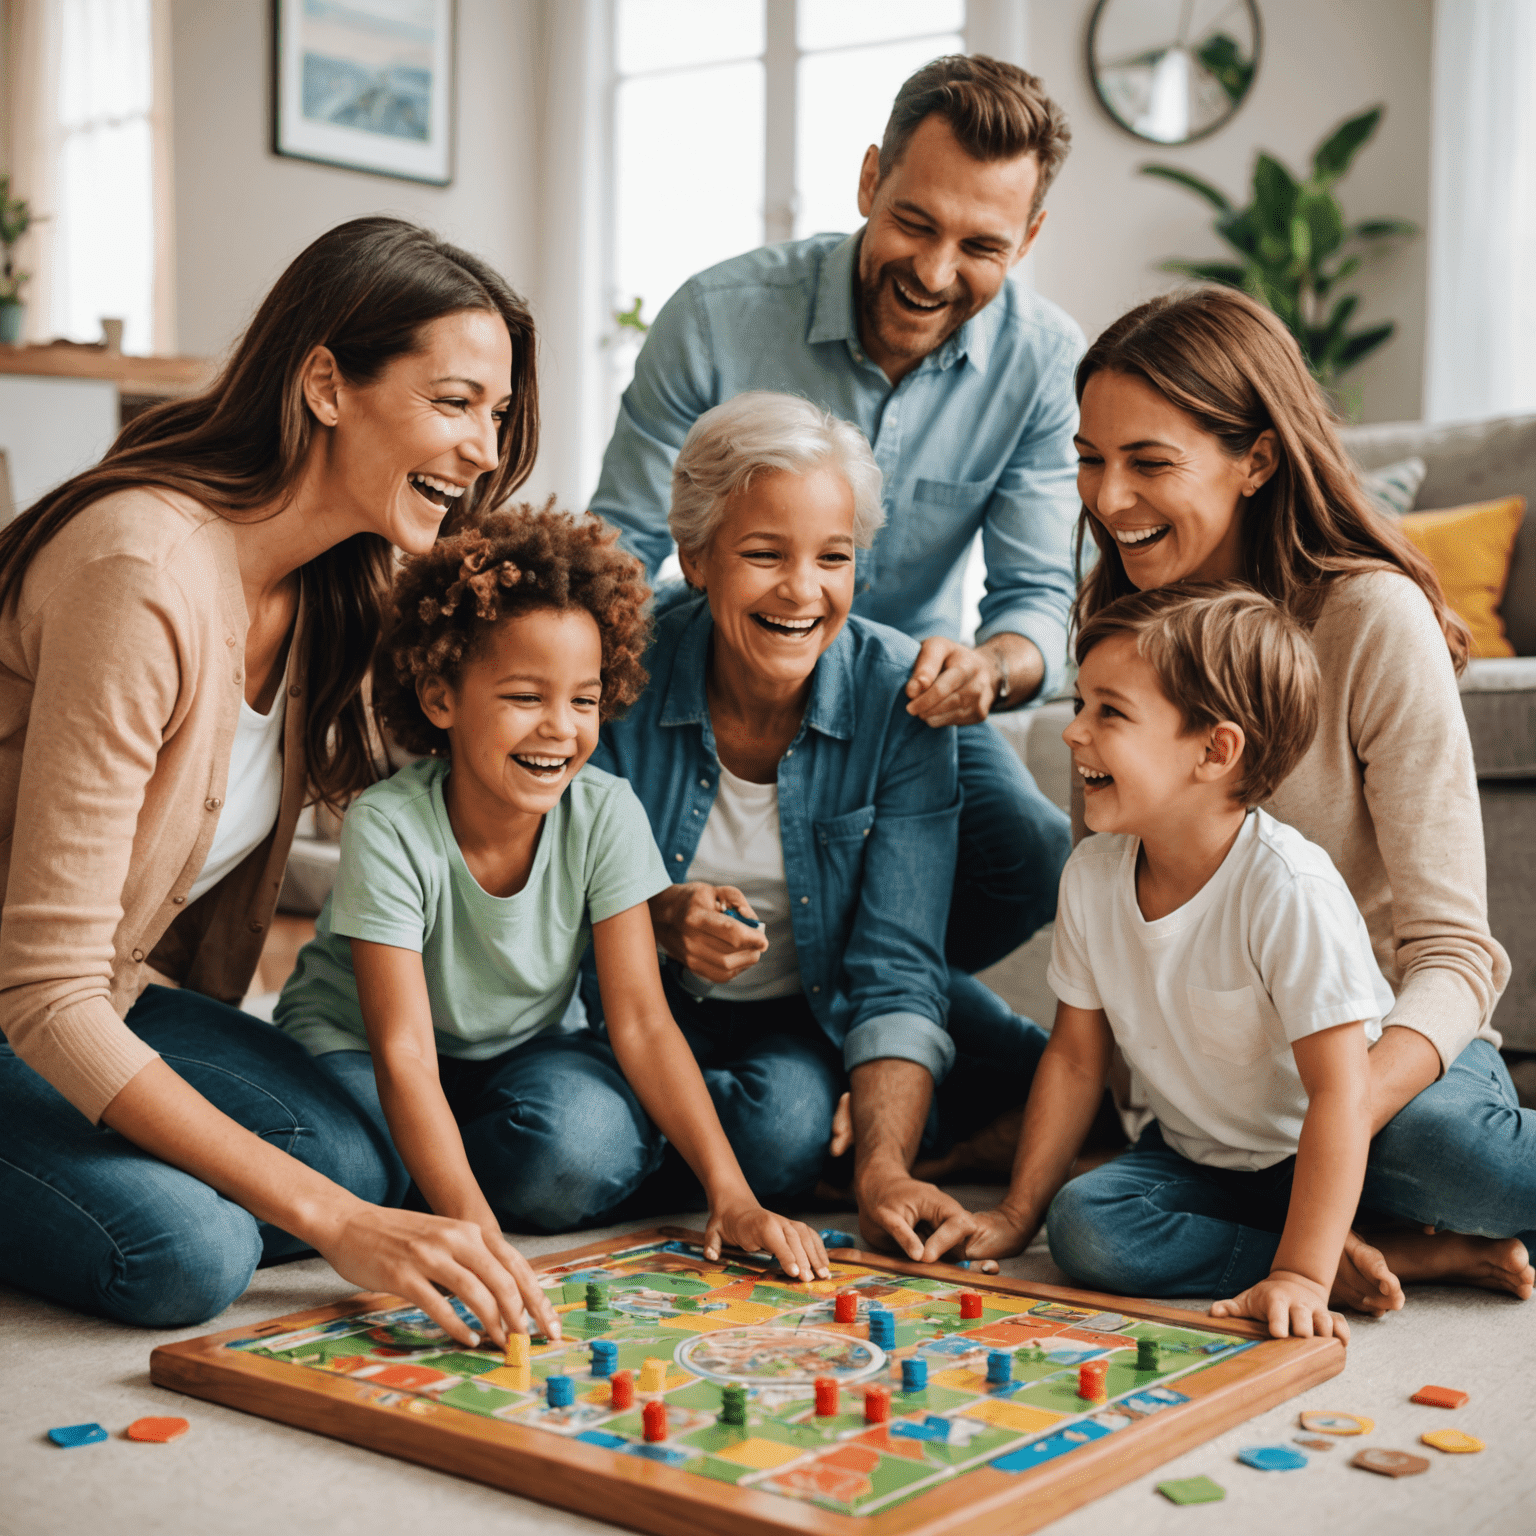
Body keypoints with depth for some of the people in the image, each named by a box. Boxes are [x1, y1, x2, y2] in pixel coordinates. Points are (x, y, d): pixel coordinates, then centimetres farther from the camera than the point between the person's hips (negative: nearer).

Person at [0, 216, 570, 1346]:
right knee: (188, 1254, -27)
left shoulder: (332, 585, -2)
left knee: (363, 1160, -14)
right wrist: (331, 1221, -32)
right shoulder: (148, 573, -29)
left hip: (117, 989, 7)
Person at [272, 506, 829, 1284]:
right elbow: (404, 1052, -32)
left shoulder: (604, 814, -19)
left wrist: (731, 1195, -27)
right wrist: (472, 1229, -45)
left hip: (516, 1051, 2)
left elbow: (641, 1021, -18)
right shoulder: (388, 827, -29)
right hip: (356, 1049, -2)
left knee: (587, 1143, -30)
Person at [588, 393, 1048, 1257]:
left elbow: (896, 965, -21)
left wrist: (884, 1168, -35)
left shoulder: (899, 694, -18)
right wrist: (660, 918, -29)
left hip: (819, 1018, 2)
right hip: (656, 1007, -1)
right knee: (779, 1130, -35)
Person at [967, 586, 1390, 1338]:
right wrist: (1016, 1214, 4)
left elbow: (1339, 1092, -29)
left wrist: (1300, 1275, -35)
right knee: (1084, 1226, -23)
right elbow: (1075, 1058, 4)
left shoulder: (1288, 888, -27)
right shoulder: (1092, 874, -8)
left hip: (1305, 1161, -6)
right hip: (1193, 1155, 6)